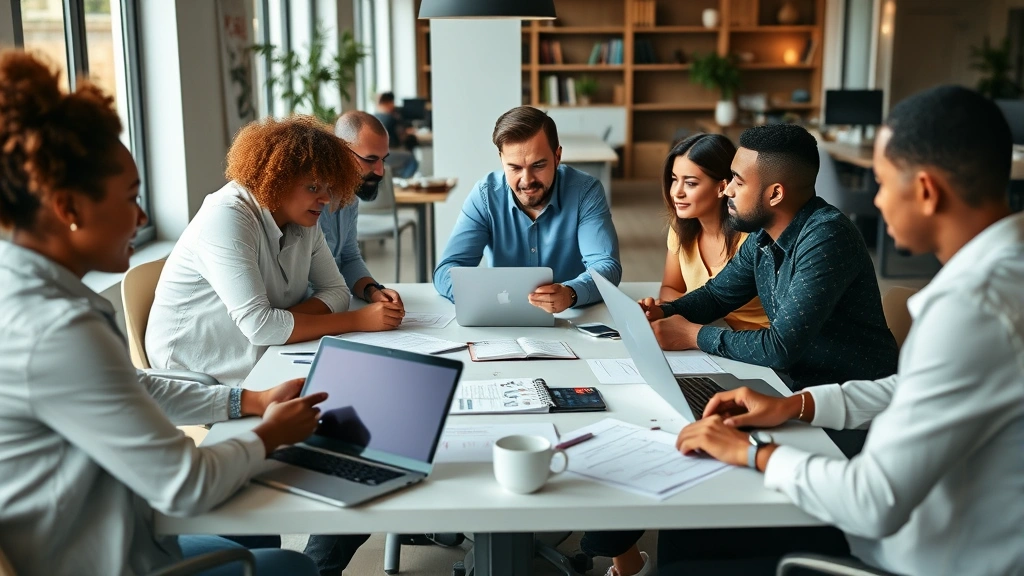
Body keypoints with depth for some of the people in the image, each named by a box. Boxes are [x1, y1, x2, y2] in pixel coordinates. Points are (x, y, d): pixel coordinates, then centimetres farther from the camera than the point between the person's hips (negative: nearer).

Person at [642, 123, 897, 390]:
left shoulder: (825, 238, -24)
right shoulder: (763, 234, 1)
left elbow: (781, 347, -28)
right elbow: (717, 293, 16)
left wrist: (693, 335, -16)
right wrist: (663, 313, -3)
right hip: (796, 382, 7)